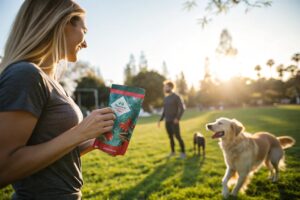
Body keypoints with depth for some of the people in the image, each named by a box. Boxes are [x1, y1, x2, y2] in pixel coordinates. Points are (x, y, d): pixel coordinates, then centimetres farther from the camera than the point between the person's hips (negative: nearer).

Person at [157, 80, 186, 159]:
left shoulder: (176, 97, -10)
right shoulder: (166, 98, 12)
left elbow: (182, 109, -13)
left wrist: (178, 118, -24)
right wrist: (160, 120, 11)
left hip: (174, 121, -6)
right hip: (167, 121, 6)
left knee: (178, 137, -8)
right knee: (170, 137, 10)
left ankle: (183, 152, 3)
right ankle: (173, 152, 22)